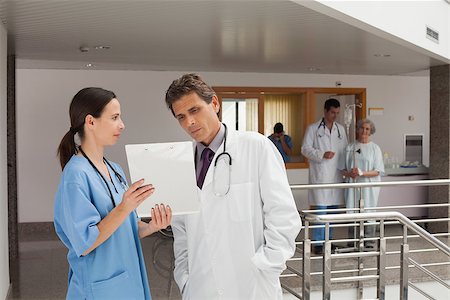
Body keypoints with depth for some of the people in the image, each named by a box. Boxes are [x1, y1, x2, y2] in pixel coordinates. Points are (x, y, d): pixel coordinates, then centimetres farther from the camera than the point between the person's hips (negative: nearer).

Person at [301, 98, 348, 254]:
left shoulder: (341, 129, 14)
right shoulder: (313, 128, 0)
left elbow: (345, 150, 17)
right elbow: (305, 149, -4)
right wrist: (322, 154, -17)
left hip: (336, 175, 5)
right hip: (319, 175, -5)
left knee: (333, 209, 9)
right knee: (320, 209, -8)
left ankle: (328, 240, 20)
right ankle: (318, 243, -1)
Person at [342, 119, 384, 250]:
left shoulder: (375, 148, 3)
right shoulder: (350, 148, 9)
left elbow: (378, 171, -3)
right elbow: (342, 169, 10)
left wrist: (362, 173, -17)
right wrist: (349, 174, -11)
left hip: (369, 187, -2)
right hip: (353, 186, 2)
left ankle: (369, 244, 9)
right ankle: (352, 243, 13)